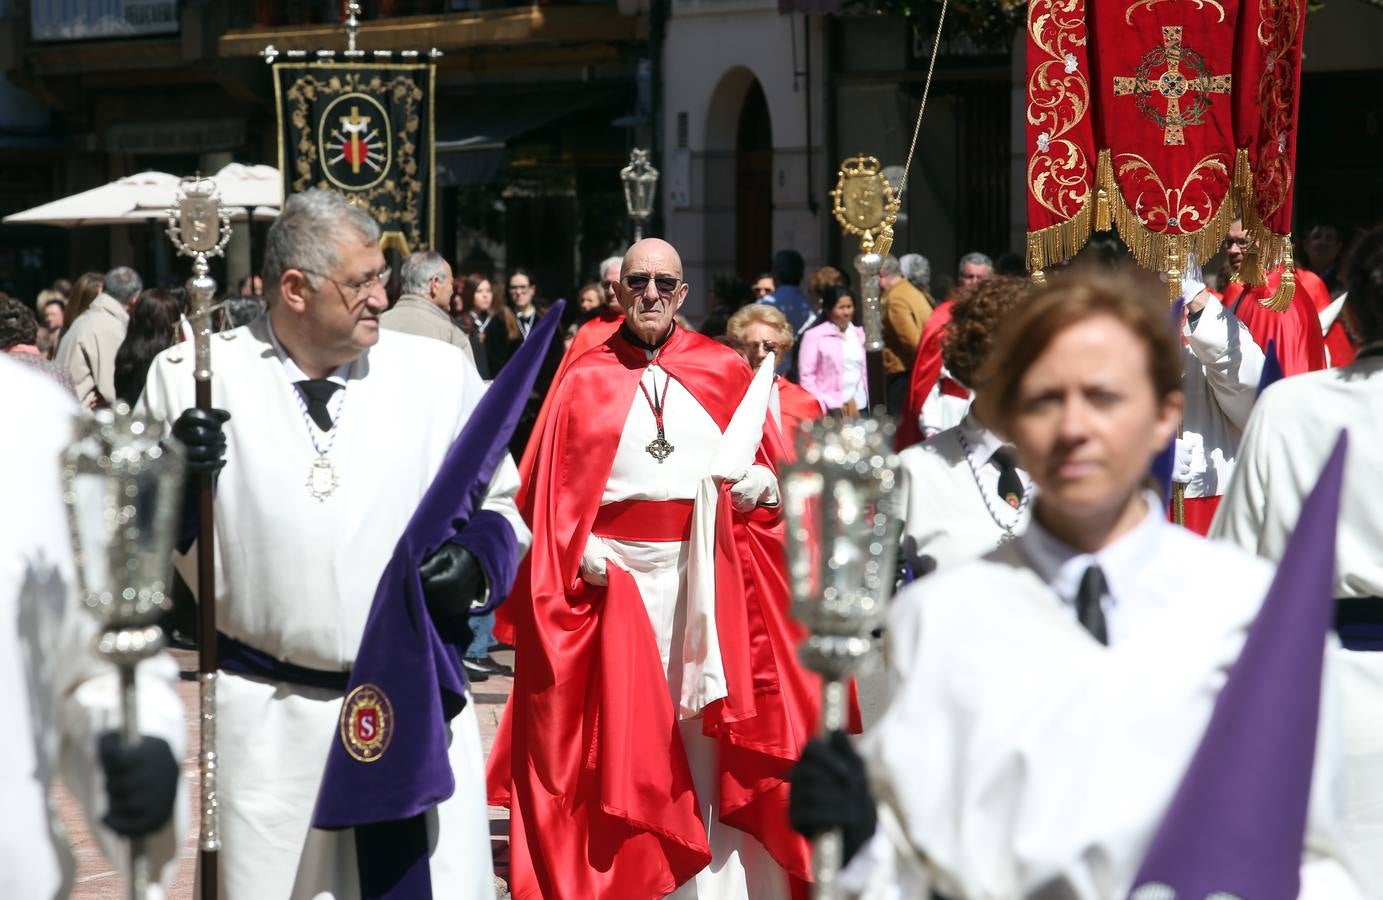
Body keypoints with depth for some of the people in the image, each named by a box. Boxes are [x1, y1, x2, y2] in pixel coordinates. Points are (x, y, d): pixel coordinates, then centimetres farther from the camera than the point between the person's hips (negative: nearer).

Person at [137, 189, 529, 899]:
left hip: (416, 710, 1)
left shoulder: (440, 373, 5)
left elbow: (498, 504, 14)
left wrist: (476, 560, -7)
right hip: (264, 713, -1)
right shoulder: (191, 379, 1)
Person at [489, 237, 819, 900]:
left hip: (706, 577, 1)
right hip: (616, 575, 0)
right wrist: (579, 547, -13)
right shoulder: (584, 381, 5)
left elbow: (776, 472, 8)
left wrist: (763, 486, -13)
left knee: (705, 732, 1)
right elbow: (553, 487, 2)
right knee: (622, 736, 3)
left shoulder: (725, 374, 7)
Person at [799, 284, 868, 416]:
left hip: (859, 406, 5)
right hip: (830, 410, -4)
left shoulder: (858, 333, 12)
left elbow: (863, 370, 16)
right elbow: (806, 376, -6)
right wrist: (832, 404, -10)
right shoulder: (814, 336, -3)